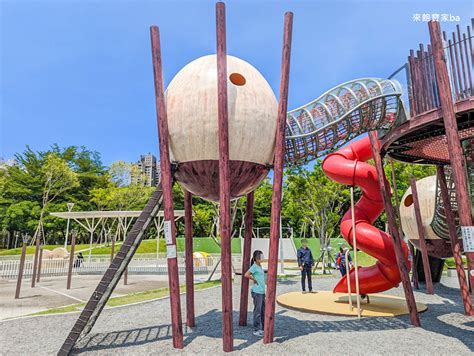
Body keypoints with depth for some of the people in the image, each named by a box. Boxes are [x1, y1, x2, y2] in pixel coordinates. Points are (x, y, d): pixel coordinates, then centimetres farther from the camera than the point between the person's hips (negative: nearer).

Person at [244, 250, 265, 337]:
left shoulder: (260, 266, 12)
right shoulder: (254, 267, -14)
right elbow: (246, 275, -25)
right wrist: (254, 280, -14)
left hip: (262, 291, 9)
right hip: (257, 292, -9)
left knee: (263, 311, 15)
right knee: (257, 311, -1)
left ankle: (262, 328, 26)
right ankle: (256, 330, 8)